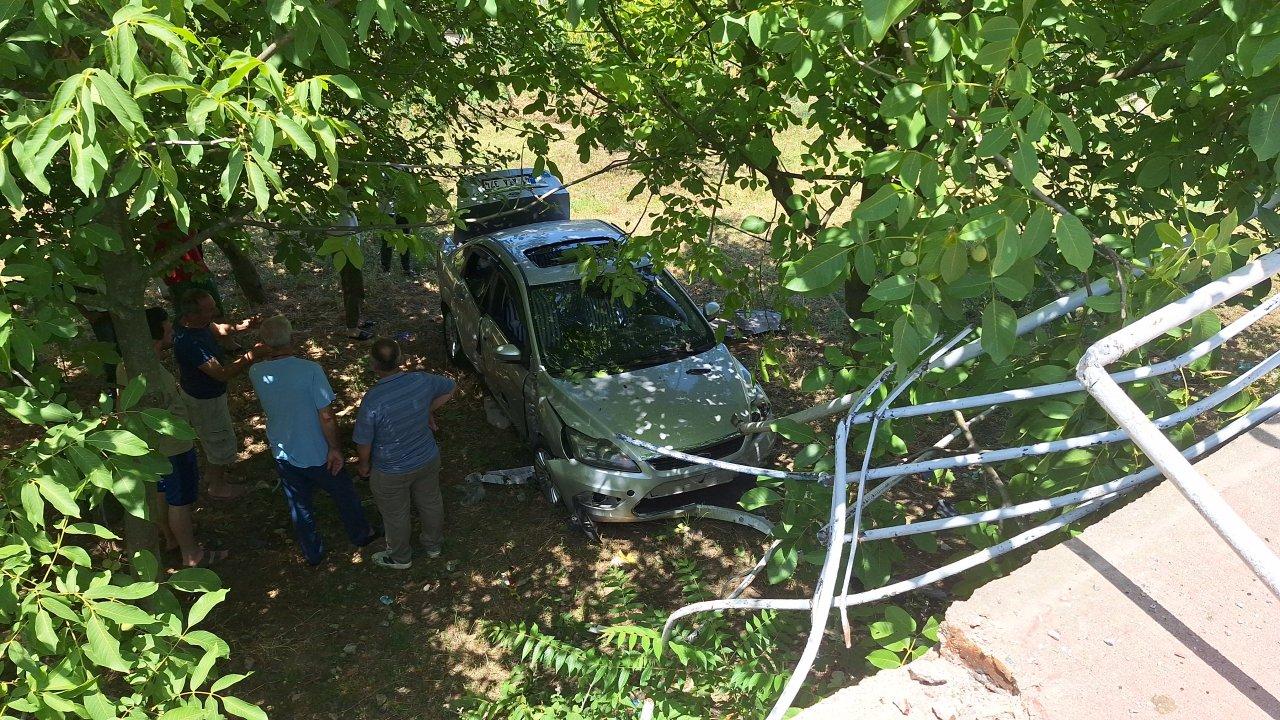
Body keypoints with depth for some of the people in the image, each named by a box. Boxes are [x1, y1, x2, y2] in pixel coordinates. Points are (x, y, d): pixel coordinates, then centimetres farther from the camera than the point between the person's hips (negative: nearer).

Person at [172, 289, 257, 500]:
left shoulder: (194, 323, -14)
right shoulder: (191, 343, -41)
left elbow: (215, 329, 9)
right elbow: (222, 374, -38)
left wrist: (241, 326, -4)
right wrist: (251, 357, -38)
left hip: (195, 389, 9)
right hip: (205, 399, -9)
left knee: (210, 433, 33)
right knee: (222, 441, 13)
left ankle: (214, 467, 58)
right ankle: (218, 487, 35)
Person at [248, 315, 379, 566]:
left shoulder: (256, 373, -14)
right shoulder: (310, 370, -28)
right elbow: (326, 416, -24)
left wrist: (264, 353, -3)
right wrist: (334, 449, -13)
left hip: (283, 455, 4)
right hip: (317, 454, -3)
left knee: (299, 506, 24)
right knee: (344, 494, 23)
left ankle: (313, 553, 42)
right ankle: (360, 535, 45)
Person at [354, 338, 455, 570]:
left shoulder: (373, 400, -32)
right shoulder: (422, 381, -19)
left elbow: (363, 442, -19)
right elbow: (450, 388, 2)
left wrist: (364, 464, 1)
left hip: (391, 472, -4)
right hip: (428, 459, 4)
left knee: (396, 516, 22)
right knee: (431, 503, 28)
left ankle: (401, 557, 47)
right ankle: (433, 545, 52)